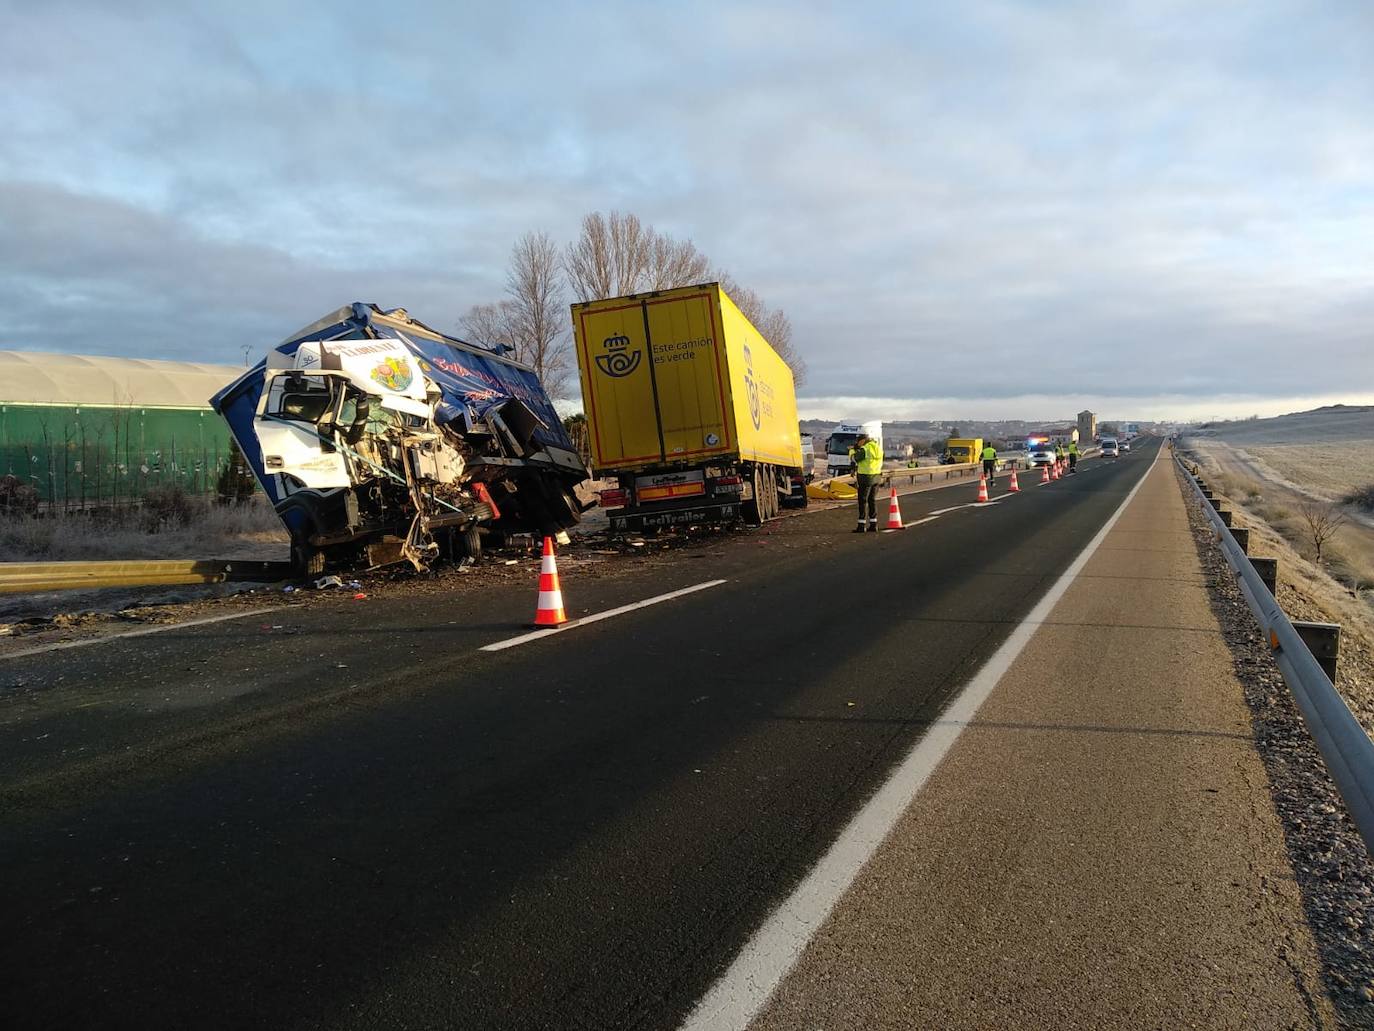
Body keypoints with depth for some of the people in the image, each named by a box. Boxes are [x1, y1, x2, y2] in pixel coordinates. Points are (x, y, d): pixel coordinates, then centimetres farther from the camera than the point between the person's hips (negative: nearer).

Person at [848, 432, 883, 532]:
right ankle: (873, 525, 14)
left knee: (863, 501, -2)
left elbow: (853, 458, -8)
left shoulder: (864, 449, -15)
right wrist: (857, 449, 15)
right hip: (876, 476, 8)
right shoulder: (878, 448, 11)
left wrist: (852, 449, 10)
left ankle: (861, 525, -2)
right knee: (873, 500, 13)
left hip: (866, 477, -8)